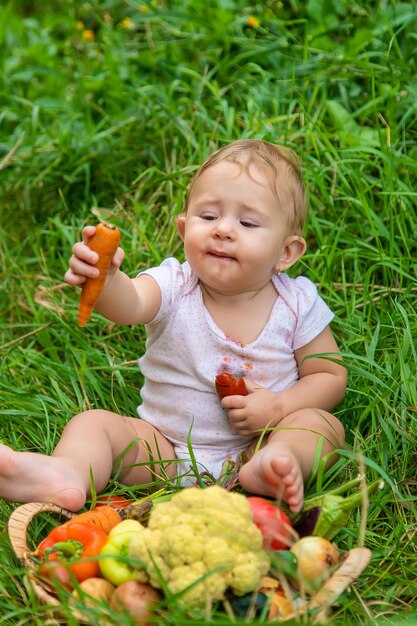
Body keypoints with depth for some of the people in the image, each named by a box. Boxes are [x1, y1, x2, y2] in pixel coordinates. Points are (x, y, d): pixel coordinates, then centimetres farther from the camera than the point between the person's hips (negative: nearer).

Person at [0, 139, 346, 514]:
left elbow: (331, 376, 2)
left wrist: (279, 407, -17)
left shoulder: (297, 305, -6)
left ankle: (272, 464, -48)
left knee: (322, 425, -22)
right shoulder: (173, 286, -10)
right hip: (164, 449, 1)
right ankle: (69, 471, -45)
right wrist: (105, 278, -57)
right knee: (94, 423, -17)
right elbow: (129, 305, -33)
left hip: (252, 444, 0)